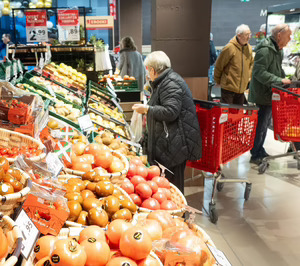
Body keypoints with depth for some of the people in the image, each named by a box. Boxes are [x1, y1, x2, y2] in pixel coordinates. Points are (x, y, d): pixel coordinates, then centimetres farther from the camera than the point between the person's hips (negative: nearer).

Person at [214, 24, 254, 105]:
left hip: (242, 87, 6)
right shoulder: (230, 48, -15)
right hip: (228, 87, -6)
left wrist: (248, 78, 14)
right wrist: (218, 81, 2)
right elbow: (219, 65, -7)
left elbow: (251, 64, 23)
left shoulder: (249, 48, 6)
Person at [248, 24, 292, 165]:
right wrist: (280, 80, -31)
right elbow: (259, 72, -29)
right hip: (262, 96, -10)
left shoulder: (277, 50, 14)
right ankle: (255, 155, 12)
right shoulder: (265, 50, -20)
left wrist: (284, 80, 9)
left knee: (265, 125, 19)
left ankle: (259, 151, 33)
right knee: (260, 126, -1)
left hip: (270, 95, 10)